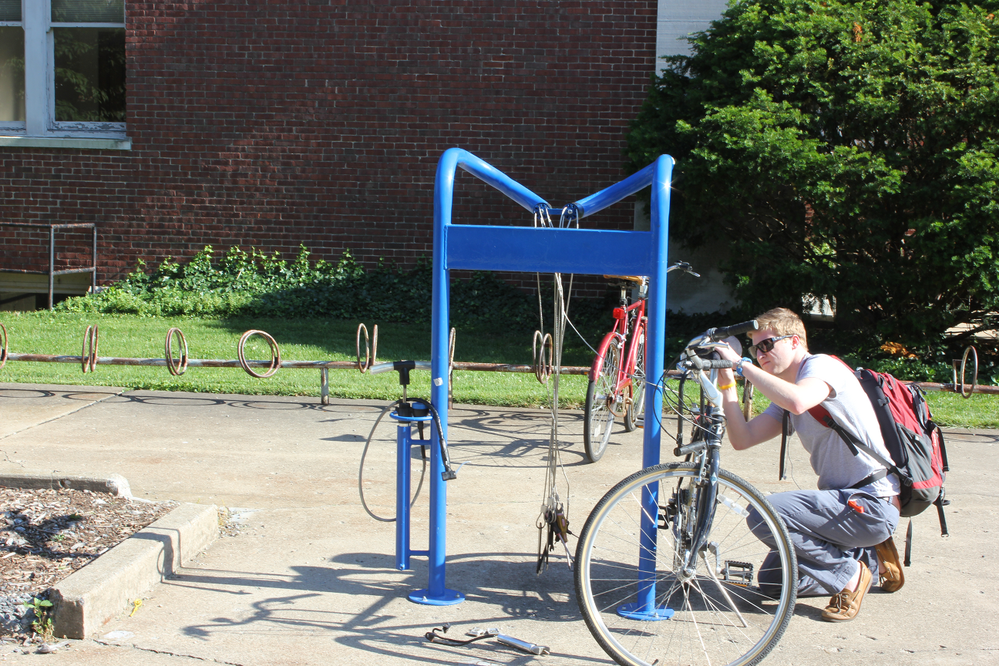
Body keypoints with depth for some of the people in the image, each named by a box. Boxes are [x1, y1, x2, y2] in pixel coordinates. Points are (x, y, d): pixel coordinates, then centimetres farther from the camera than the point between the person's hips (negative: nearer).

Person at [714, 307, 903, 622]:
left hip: (870, 503, -10)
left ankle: (850, 572, -8)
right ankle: (869, 558, 17)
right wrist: (727, 383, -4)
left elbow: (797, 401, -35)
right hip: (845, 500, 10)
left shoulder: (822, 365, -11)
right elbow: (742, 439, 4)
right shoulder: (785, 395, 15)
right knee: (772, 580, 12)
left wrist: (741, 364, -27)